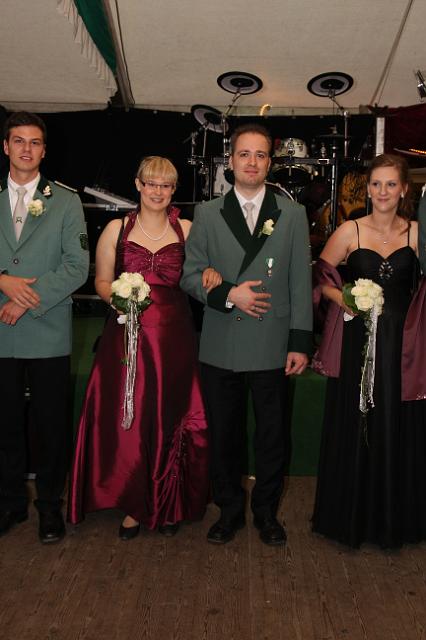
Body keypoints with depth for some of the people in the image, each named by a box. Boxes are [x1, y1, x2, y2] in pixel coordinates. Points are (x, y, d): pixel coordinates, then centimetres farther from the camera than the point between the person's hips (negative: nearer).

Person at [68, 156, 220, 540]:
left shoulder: (187, 230, 6)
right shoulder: (116, 229, 5)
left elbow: (199, 276, 13)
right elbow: (101, 281, 9)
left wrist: (211, 274, -9)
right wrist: (116, 295, -12)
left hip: (174, 338, 1)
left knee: (170, 419, 5)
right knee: (127, 420, 1)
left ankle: (170, 505, 25)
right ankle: (135, 504, 20)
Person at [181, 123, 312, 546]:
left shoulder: (292, 214, 5)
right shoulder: (206, 214, 6)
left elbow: (300, 283, 1)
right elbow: (190, 274, 3)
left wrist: (300, 343, -4)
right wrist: (228, 294, -15)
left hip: (272, 346, 0)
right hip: (220, 347, 1)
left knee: (272, 435, 11)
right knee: (222, 434, 11)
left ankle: (266, 512, 31)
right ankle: (229, 510, 30)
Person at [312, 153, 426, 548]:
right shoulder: (349, 232, 1)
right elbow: (320, 277, 4)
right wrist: (343, 299, -12)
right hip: (358, 341, -1)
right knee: (354, 428, 7)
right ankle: (351, 516, 27)